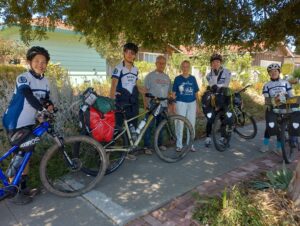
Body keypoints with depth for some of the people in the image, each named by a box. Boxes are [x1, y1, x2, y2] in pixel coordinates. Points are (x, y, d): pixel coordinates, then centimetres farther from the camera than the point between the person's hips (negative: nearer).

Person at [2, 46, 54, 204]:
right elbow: (29, 96, -32)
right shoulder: (23, 78, -16)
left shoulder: (45, 81, 5)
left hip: (29, 122, 7)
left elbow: (46, 99, 6)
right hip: (15, 122, -7)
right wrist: (42, 109, -45)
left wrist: (50, 106, -16)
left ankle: (23, 187, 27)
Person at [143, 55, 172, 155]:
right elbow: (146, 90, -5)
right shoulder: (150, 75, -2)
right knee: (150, 126, -5)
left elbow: (169, 92, 18)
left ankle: (159, 144, 26)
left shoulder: (167, 77, 15)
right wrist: (146, 103, -13)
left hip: (163, 105, 5)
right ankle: (147, 146, 3)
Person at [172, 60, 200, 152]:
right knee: (180, 124, 0)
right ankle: (179, 144, 11)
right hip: (181, 103, -2)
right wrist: (173, 104, -6)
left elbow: (196, 93, 11)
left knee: (191, 124, 7)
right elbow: (174, 93, 1)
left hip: (192, 103, 3)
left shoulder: (193, 78, 8)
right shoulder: (178, 78, 1)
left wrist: (197, 105, 8)